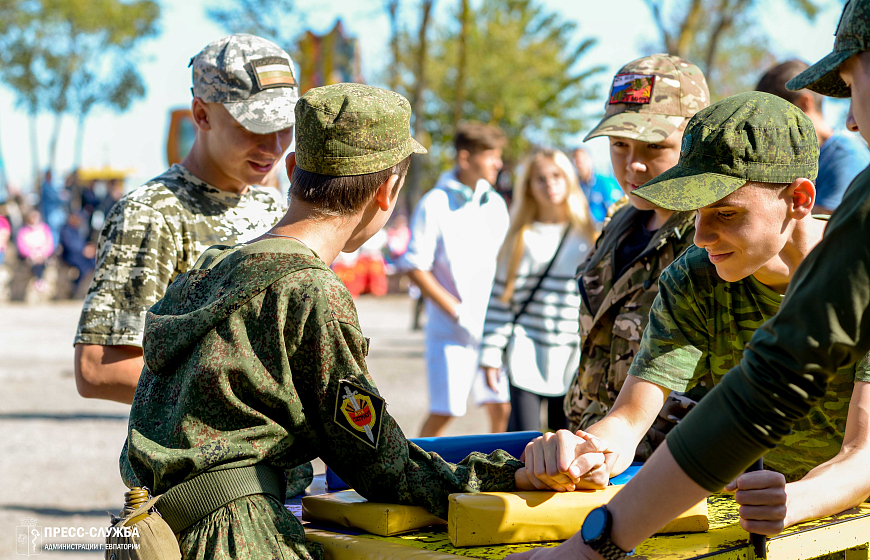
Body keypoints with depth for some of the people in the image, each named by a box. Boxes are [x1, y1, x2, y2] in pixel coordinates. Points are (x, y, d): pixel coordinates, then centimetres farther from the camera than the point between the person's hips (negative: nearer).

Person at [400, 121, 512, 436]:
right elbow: (414, 268, -9)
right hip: (451, 329, -5)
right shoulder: (435, 204, -8)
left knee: (502, 408, 2)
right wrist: (458, 312, -12)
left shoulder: (495, 204, 10)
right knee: (443, 413, -4)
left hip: (493, 327, 5)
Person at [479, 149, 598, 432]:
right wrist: (492, 354, -2)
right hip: (526, 355, -1)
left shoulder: (588, 236, 7)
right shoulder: (521, 238, 5)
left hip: (573, 355, 1)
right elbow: (501, 298, 3)